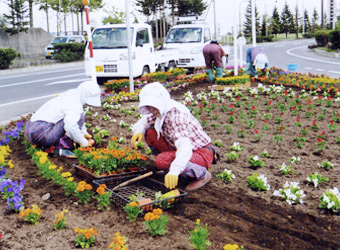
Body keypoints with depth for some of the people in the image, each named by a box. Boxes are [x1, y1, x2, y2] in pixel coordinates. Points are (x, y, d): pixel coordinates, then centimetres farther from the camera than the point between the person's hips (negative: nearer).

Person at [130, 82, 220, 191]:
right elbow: (144, 121, 14)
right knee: (150, 133, -2)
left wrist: (174, 171, -57)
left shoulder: (176, 115, -28)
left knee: (161, 161, -31)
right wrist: (138, 132, -11)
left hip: (202, 154, -8)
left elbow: (185, 147, -43)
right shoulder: (161, 111, -2)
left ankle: (202, 174, -11)